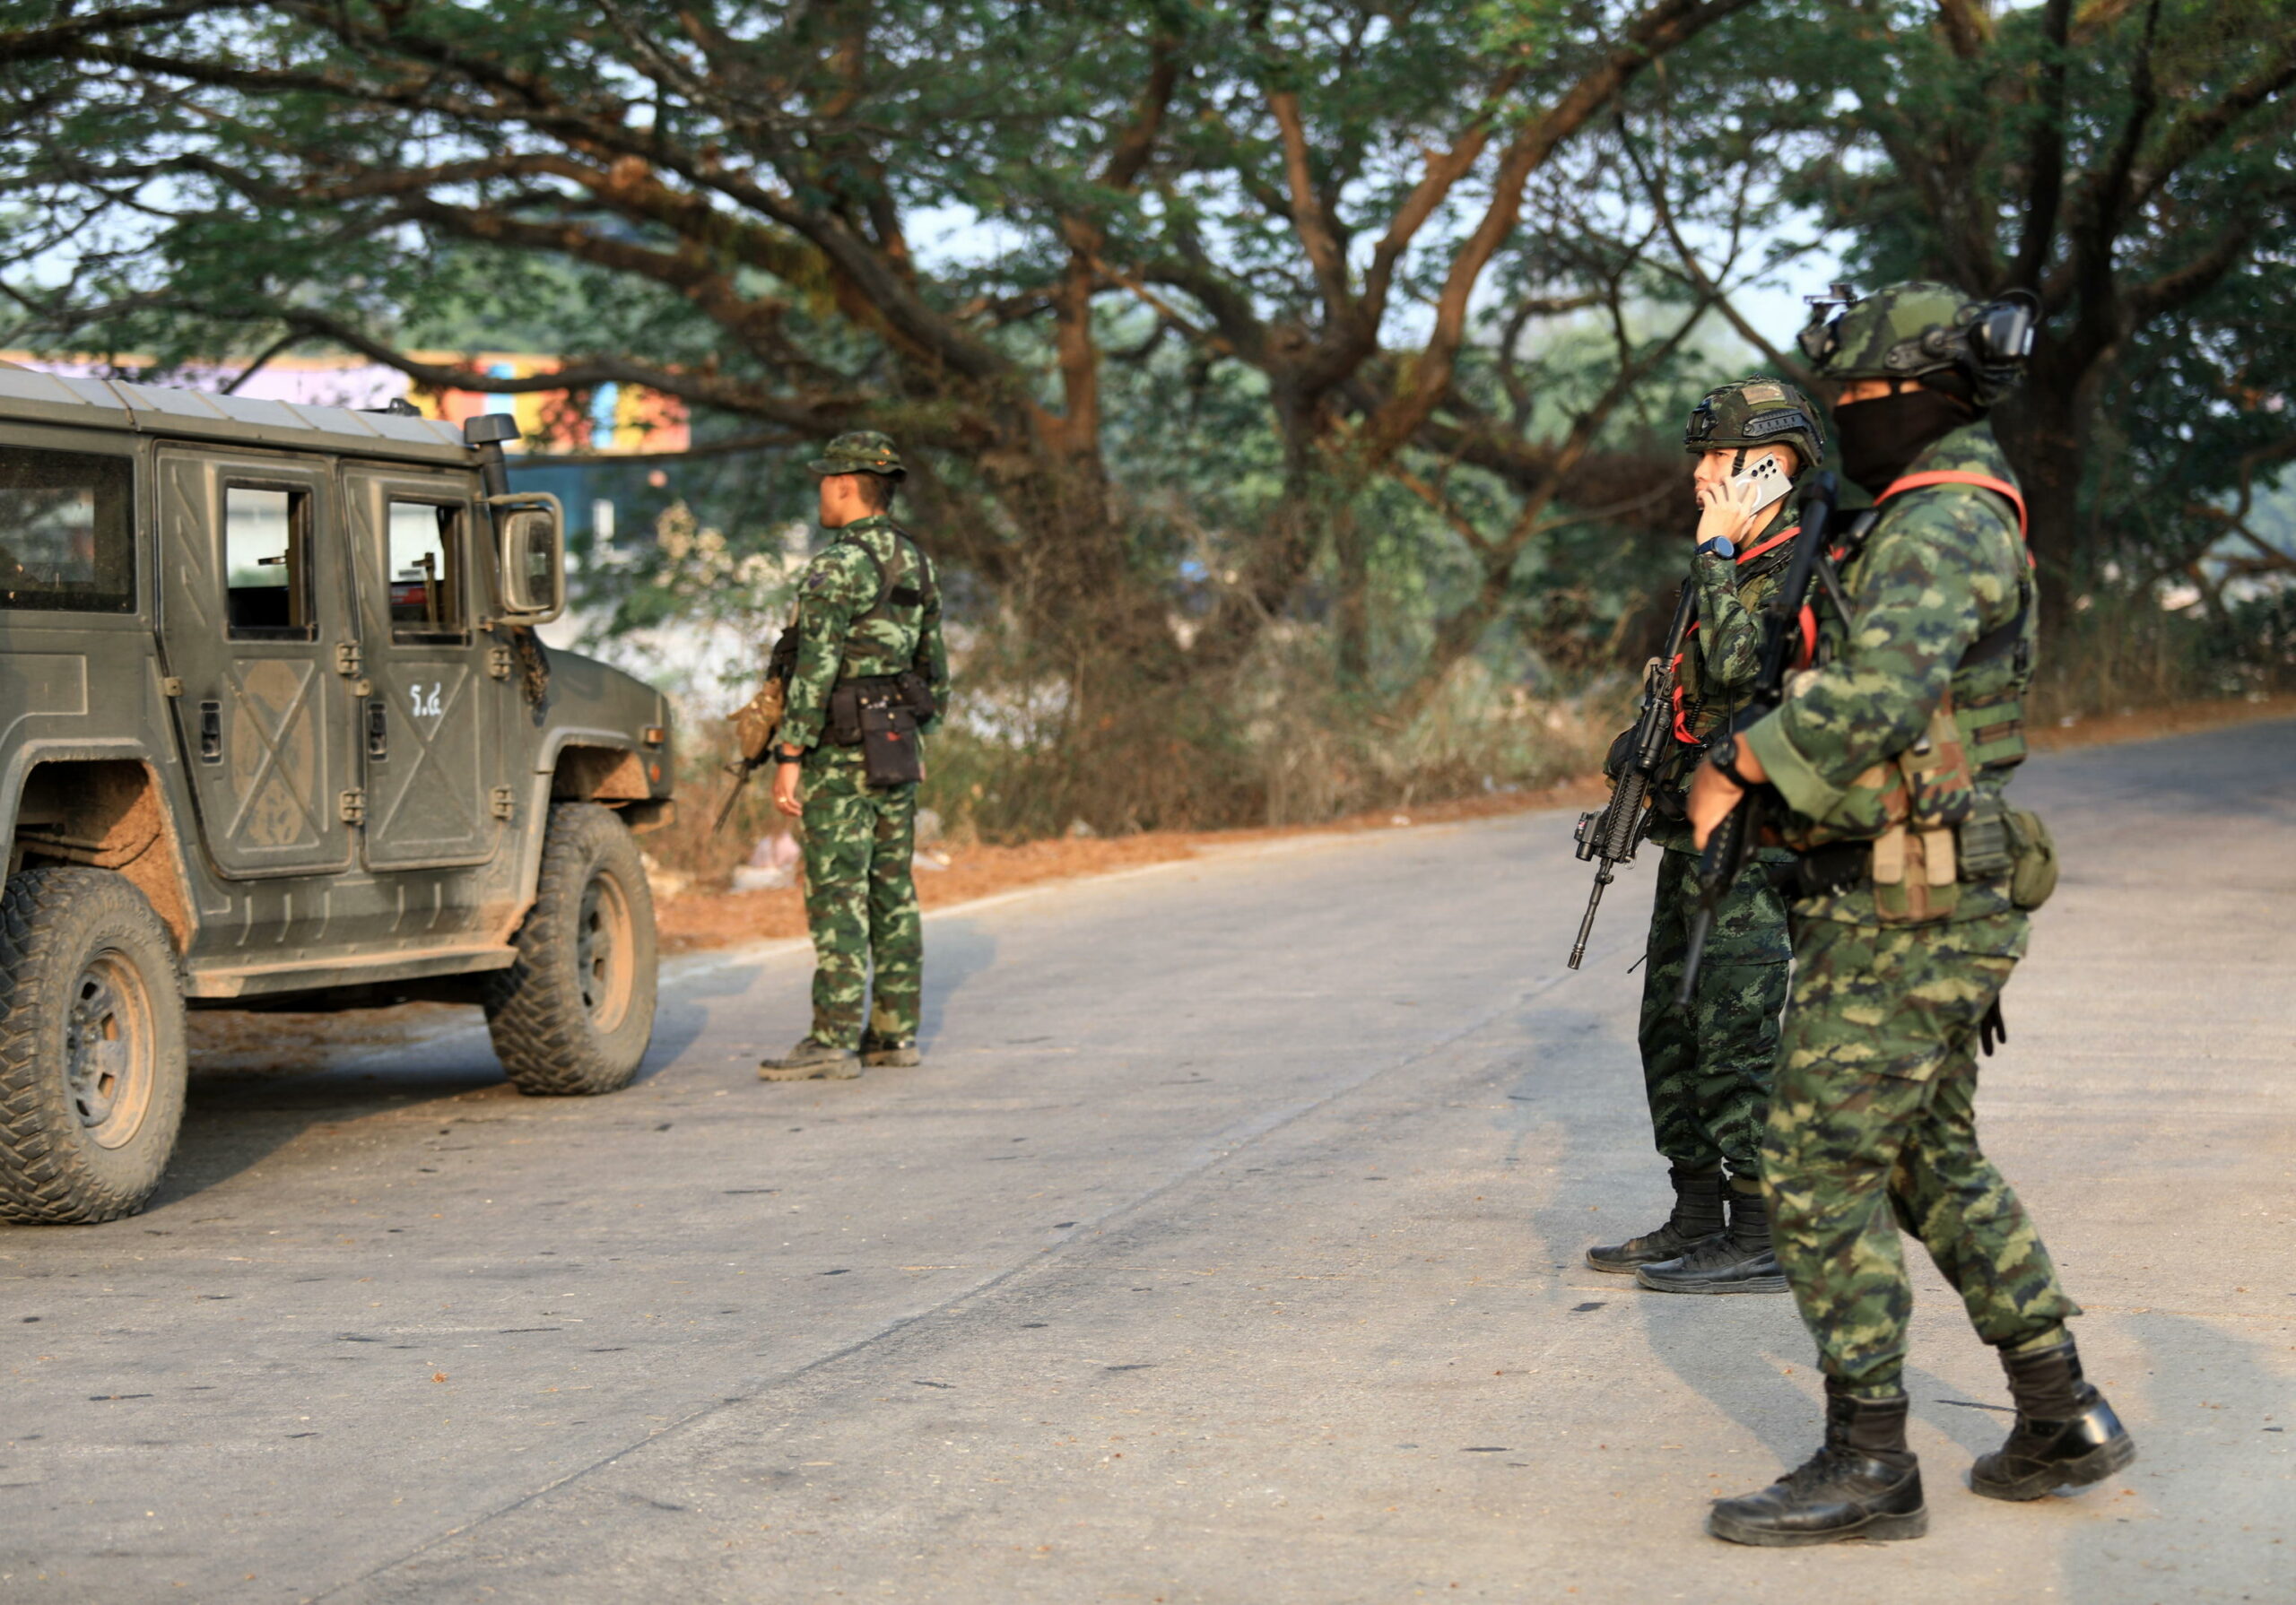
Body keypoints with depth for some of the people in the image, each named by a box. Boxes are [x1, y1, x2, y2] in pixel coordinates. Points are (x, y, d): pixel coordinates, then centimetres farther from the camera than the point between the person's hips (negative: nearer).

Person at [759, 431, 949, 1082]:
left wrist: (789, 758, -19)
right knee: (891, 892, 11)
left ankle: (833, 1040, -9)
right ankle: (895, 1032, 14)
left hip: (841, 753, -8)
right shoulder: (916, 565, 12)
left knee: (837, 894, -8)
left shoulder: (838, 568, -15)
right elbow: (934, 667, 17)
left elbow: (815, 669, -20)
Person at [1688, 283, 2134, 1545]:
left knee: (1818, 1170, -6)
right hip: (1937, 905, 10)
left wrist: (1738, 762, -22)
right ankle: (2060, 1417, 21)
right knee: (1934, 1163, 17)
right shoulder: (1955, 524, 17)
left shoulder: (1941, 527, -18)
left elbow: (1876, 692, -33)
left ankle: (1867, 1465, -1)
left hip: (1901, 914, -10)